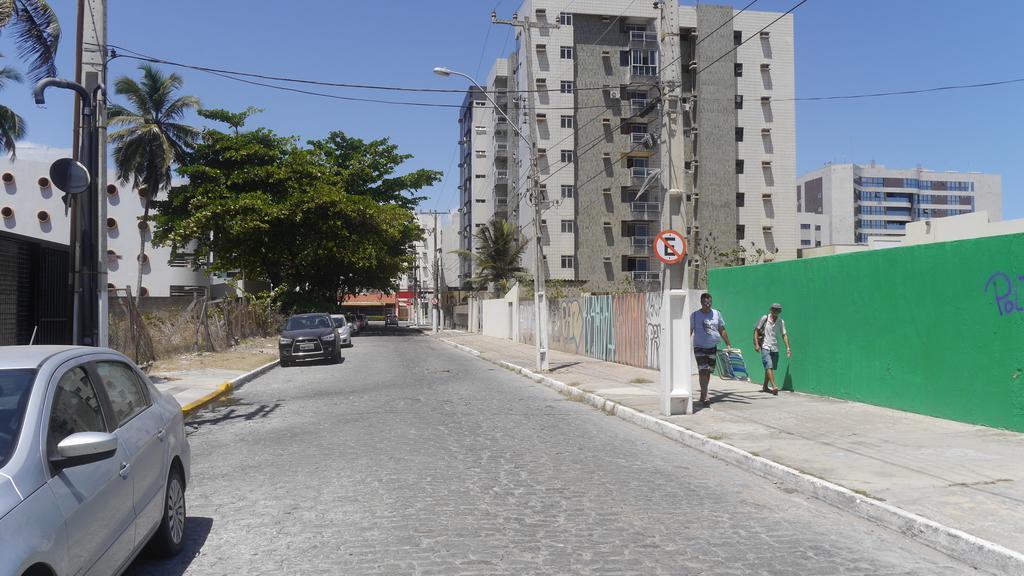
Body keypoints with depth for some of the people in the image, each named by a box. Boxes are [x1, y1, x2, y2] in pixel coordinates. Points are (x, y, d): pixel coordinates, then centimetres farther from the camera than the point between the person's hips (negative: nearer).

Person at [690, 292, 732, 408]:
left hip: (713, 347, 4)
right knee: (703, 371, -14)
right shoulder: (695, 315, -3)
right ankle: (705, 397, -16)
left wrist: (728, 344, 11)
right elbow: (689, 331, -2)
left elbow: (722, 330, 13)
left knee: (708, 372, 10)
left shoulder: (717, 314, 7)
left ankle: (702, 396, 22)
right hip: (699, 347, -4)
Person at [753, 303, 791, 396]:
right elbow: (756, 330, -1)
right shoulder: (764, 318, -3)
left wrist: (787, 347, -4)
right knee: (769, 366, -15)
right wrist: (756, 344, -8)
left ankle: (765, 387, 22)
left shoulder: (781, 322, 5)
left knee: (770, 368, 8)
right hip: (765, 347, -4)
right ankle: (774, 387, -21)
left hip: (775, 348, 4)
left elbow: (784, 335, 6)